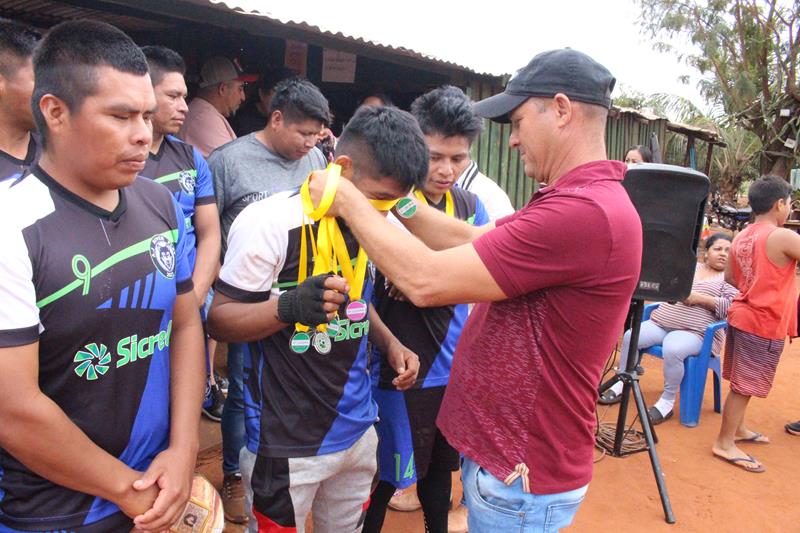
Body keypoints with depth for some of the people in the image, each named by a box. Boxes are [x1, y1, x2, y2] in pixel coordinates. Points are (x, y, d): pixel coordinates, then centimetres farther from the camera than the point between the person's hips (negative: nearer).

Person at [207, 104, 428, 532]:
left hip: (357, 430, 6)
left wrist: (390, 343, -1)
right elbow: (219, 319, -13)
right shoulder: (270, 223, -19)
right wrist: (289, 307, -31)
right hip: (287, 444, -6)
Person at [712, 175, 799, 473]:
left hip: (741, 316, 8)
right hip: (764, 324, -8)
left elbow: (730, 278, 14)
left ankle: (737, 429, 34)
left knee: (742, 382, 20)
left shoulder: (741, 237, 6)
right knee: (745, 386, 1)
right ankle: (725, 443, 10)